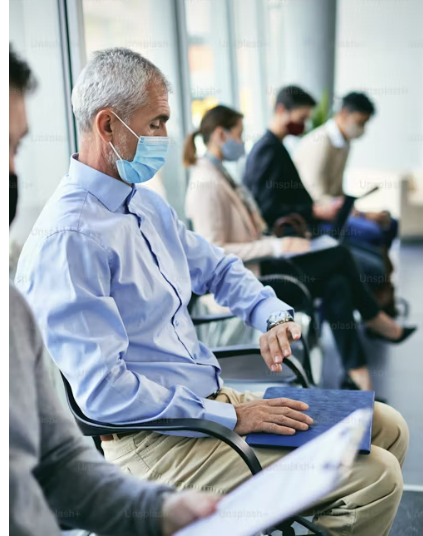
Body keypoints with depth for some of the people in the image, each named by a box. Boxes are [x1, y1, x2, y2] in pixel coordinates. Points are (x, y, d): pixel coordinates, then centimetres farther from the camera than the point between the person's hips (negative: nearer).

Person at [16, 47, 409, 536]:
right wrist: (231, 416, -19)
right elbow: (102, 391, -24)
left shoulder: (146, 205, 11)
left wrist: (274, 317, 3)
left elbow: (218, 268, 24)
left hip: (209, 400, 10)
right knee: (376, 477, -17)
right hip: (150, 440, -9)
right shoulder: (68, 239, -20)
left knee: (388, 427, 10)